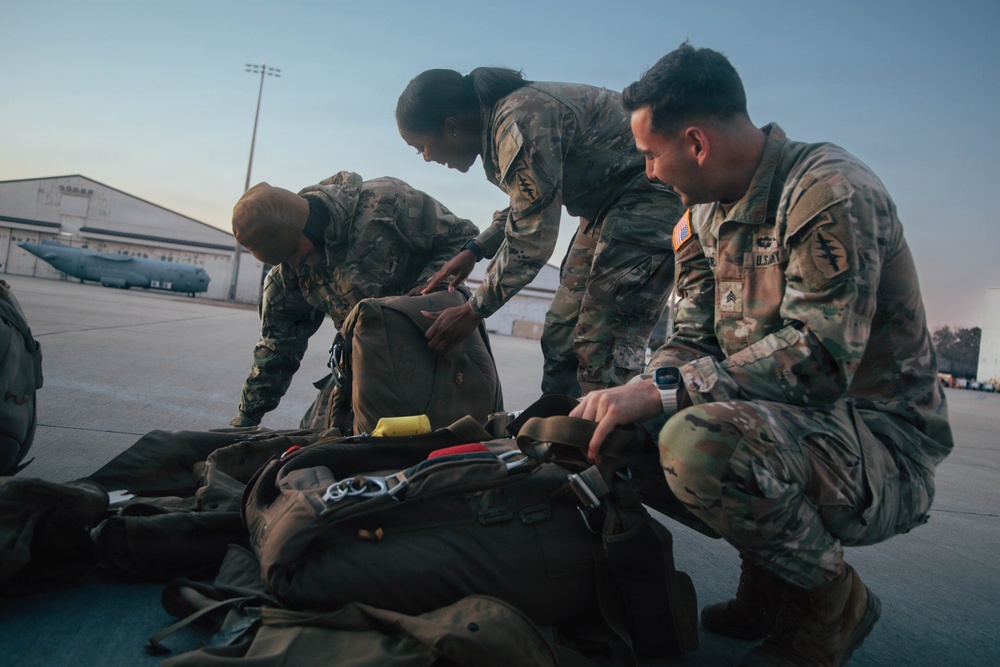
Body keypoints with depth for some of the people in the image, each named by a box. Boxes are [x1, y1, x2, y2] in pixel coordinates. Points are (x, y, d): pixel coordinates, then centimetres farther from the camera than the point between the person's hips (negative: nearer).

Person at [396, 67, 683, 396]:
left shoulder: (520, 121, -25)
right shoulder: (496, 123, 5)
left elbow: (532, 239, -24)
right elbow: (528, 206, 20)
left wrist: (473, 312, -15)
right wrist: (474, 250, 9)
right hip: (607, 203, 10)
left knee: (604, 345, -16)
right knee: (561, 335, 9)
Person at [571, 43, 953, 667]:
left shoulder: (832, 191, -19)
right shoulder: (708, 214, 9)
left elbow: (821, 357, -28)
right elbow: (693, 339, 6)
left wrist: (664, 391, -32)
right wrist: (638, 392, -13)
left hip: (883, 446, -8)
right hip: (793, 423, 9)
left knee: (699, 442, -34)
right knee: (615, 429, 4)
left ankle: (833, 599, -3)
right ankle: (768, 589, 14)